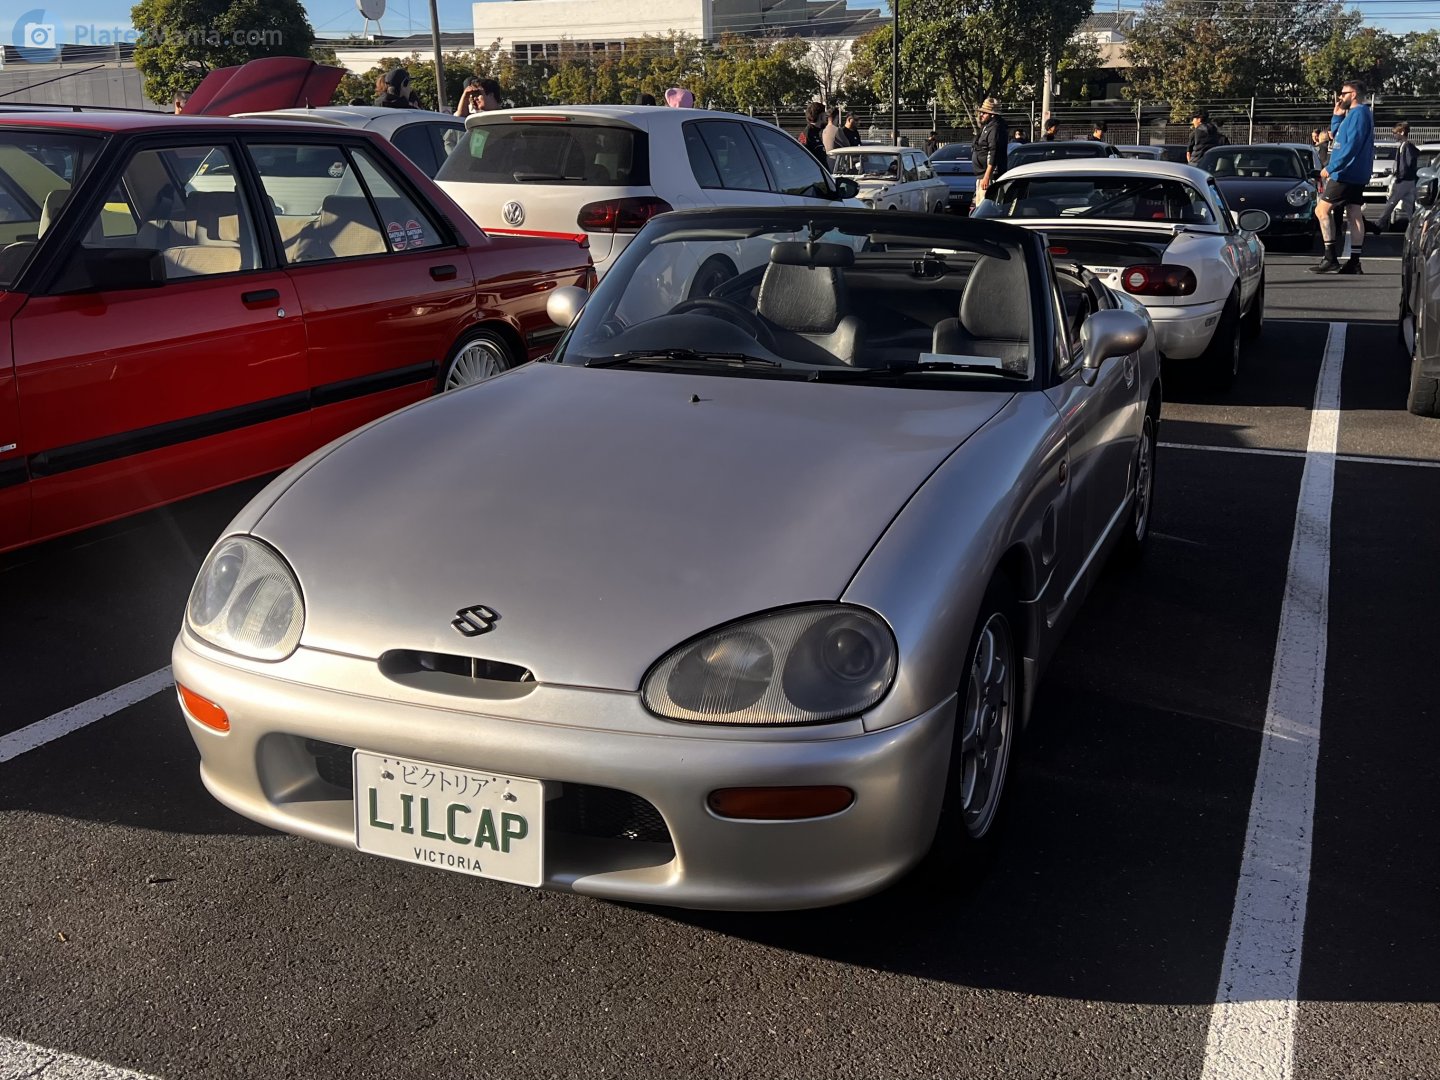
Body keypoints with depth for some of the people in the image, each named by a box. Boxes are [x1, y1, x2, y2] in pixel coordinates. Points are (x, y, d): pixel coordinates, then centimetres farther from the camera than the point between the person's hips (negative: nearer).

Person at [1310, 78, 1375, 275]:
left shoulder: (1358, 114, -13)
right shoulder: (1355, 114, 19)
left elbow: (1351, 146, -22)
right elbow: (1336, 136, 26)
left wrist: (1331, 168, -22)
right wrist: (1337, 115, 16)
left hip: (1347, 174, -10)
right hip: (1356, 175, 10)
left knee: (1322, 210, -8)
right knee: (1354, 216, 6)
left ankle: (1331, 259, -12)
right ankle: (1354, 263, 5)